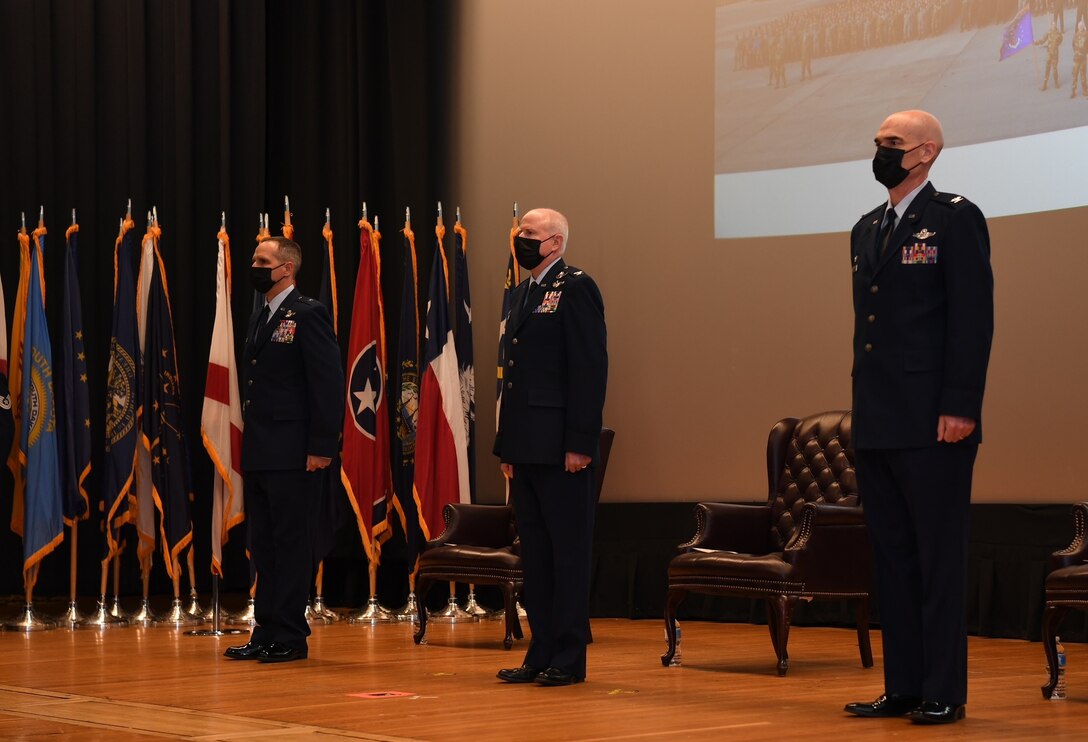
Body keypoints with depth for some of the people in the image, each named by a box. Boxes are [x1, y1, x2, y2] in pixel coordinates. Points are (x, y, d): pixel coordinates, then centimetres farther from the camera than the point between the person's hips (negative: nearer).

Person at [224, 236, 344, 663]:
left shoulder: (308, 315, -8)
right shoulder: (258, 318, 18)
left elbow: (328, 383, -13)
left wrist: (321, 447, -17)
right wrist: (248, 443, 13)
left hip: (293, 455, -9)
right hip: (259, 453, 9)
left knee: (290, 544, -3)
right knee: (264, 545, 11)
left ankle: (290, 637, 2)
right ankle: (266, 634, 17)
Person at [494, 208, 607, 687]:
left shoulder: (576, 288, -7)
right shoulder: (523, 294, 19)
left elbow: (590, 368, -14)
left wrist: (580, 443, -19)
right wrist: (506, 444, 17)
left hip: (561, 446, -9)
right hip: (526, 447, 9)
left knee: (568, 551, -3)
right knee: (535, 552, 10)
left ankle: (569, 659, 1)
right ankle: (541, 654, 16)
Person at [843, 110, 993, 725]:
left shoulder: (955, 218, -4)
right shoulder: (867, 230, 18)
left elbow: (973, 317, -11)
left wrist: (960, 406, -17)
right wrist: (862, 408, 15)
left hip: (932, 423, -7)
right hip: (877, 424, 8)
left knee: (939, 558, -3)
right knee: (892, 557, 9)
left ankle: (944, 691, 1)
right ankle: (903, 686, 14)